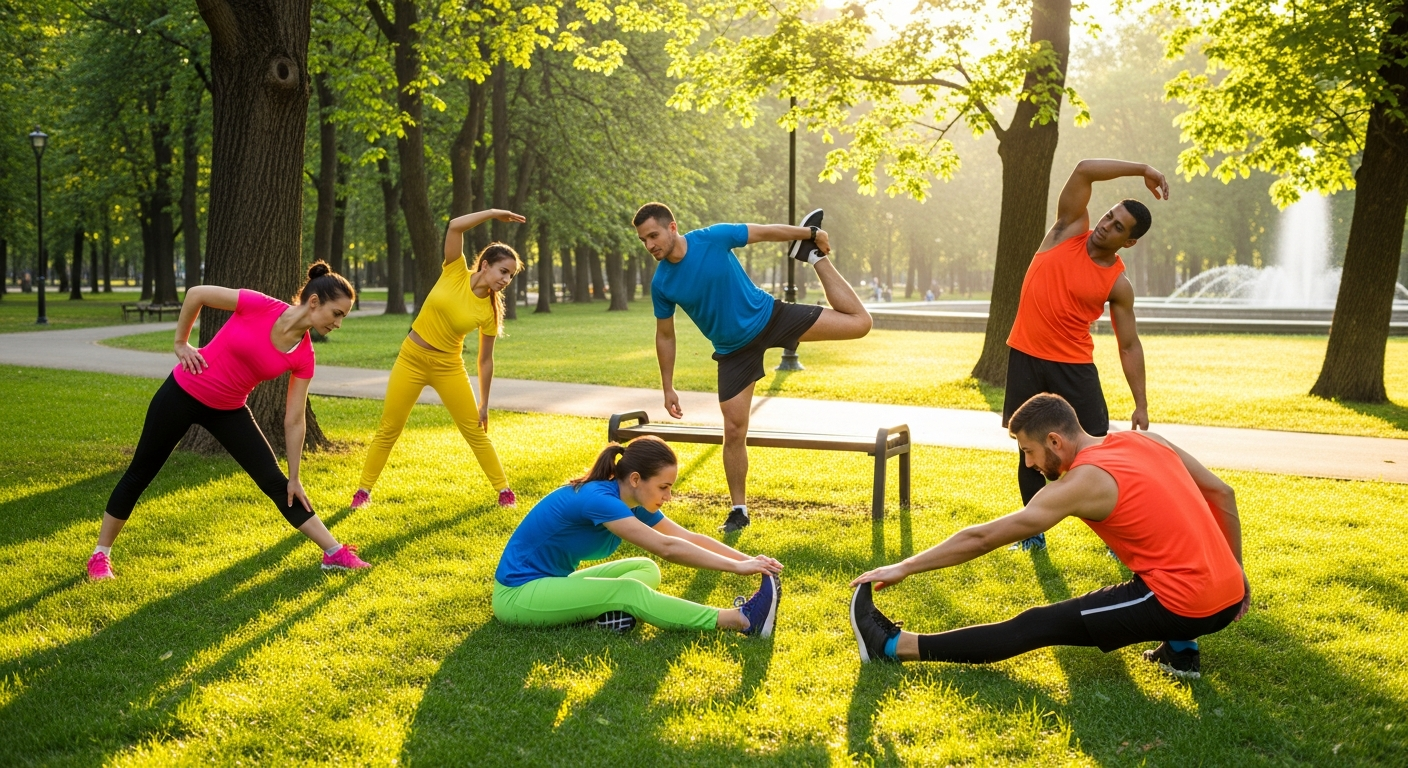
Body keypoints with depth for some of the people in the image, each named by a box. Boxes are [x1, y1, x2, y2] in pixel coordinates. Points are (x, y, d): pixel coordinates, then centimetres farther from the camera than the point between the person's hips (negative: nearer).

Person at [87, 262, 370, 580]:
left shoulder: (303, 357, -13)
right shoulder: (259, 305, -24)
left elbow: (294, 421, -6)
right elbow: (196, 294, -11)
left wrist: (294, 479, -3)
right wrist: (181, 343, -6)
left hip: (228, 410, 3)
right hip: (183, 392, -3)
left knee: (275, 482, 0)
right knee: (140, 473, 9)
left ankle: (335, 553, 3)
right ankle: (101, 554, 25)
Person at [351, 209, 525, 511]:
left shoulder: (489, 312, -10)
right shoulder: (455, 273, -11)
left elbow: (485, 360, -2)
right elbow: (455, 226, -24)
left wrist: (483, 404, -1)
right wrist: (494, 213, -21)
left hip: (448, 367, 0)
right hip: (411, 358, 0)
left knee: (475, 431, 3)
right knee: (388, 429, 5)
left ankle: (504, 490, 16)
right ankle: (364, 490, 18)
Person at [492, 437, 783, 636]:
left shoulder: (634, 503, 0)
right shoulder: (597, 499, -26)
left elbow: (689, 538, 2)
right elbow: (666, 547, -31)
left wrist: (746, 559, -9)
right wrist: (737, 567, -29)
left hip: (551, 582, 9)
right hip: (517, 593, -9)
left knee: (646, 569, 1)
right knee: (627, 591, -24)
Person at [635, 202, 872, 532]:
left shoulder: (713, 238, -19)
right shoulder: (661, 284, -12)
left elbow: (766, 232, -6)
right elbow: (665, 336, 0)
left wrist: (810, 234, 4)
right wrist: (668, 388, 1)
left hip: (768, 317, -1)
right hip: (734, 351, 1)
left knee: (858, 322, -5)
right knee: (734, 431, -5)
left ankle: (813, 256, 16)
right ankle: (739, 511, 13)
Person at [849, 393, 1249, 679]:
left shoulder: (1084, 483, -11)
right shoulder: (1147, 440, 10)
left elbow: (983, 537, -10)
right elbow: (1223, 494, 17)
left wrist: (904, 567, -5)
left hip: (1185, 607, -7)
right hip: (1229, 596, 8)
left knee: (1036, 626, -3)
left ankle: (894, 646, 0)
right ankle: (1181, 649, 23)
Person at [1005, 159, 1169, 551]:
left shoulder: (1118, 284, -5)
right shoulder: (1069, 231, -3)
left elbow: (1129, 345, 0)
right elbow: (1084, 170, -13)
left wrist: (1141, 405, -4)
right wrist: (1143, 170, -14)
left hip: (1074, 368, -1)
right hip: (1026, 359, 1)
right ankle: (1034, 531, 20)